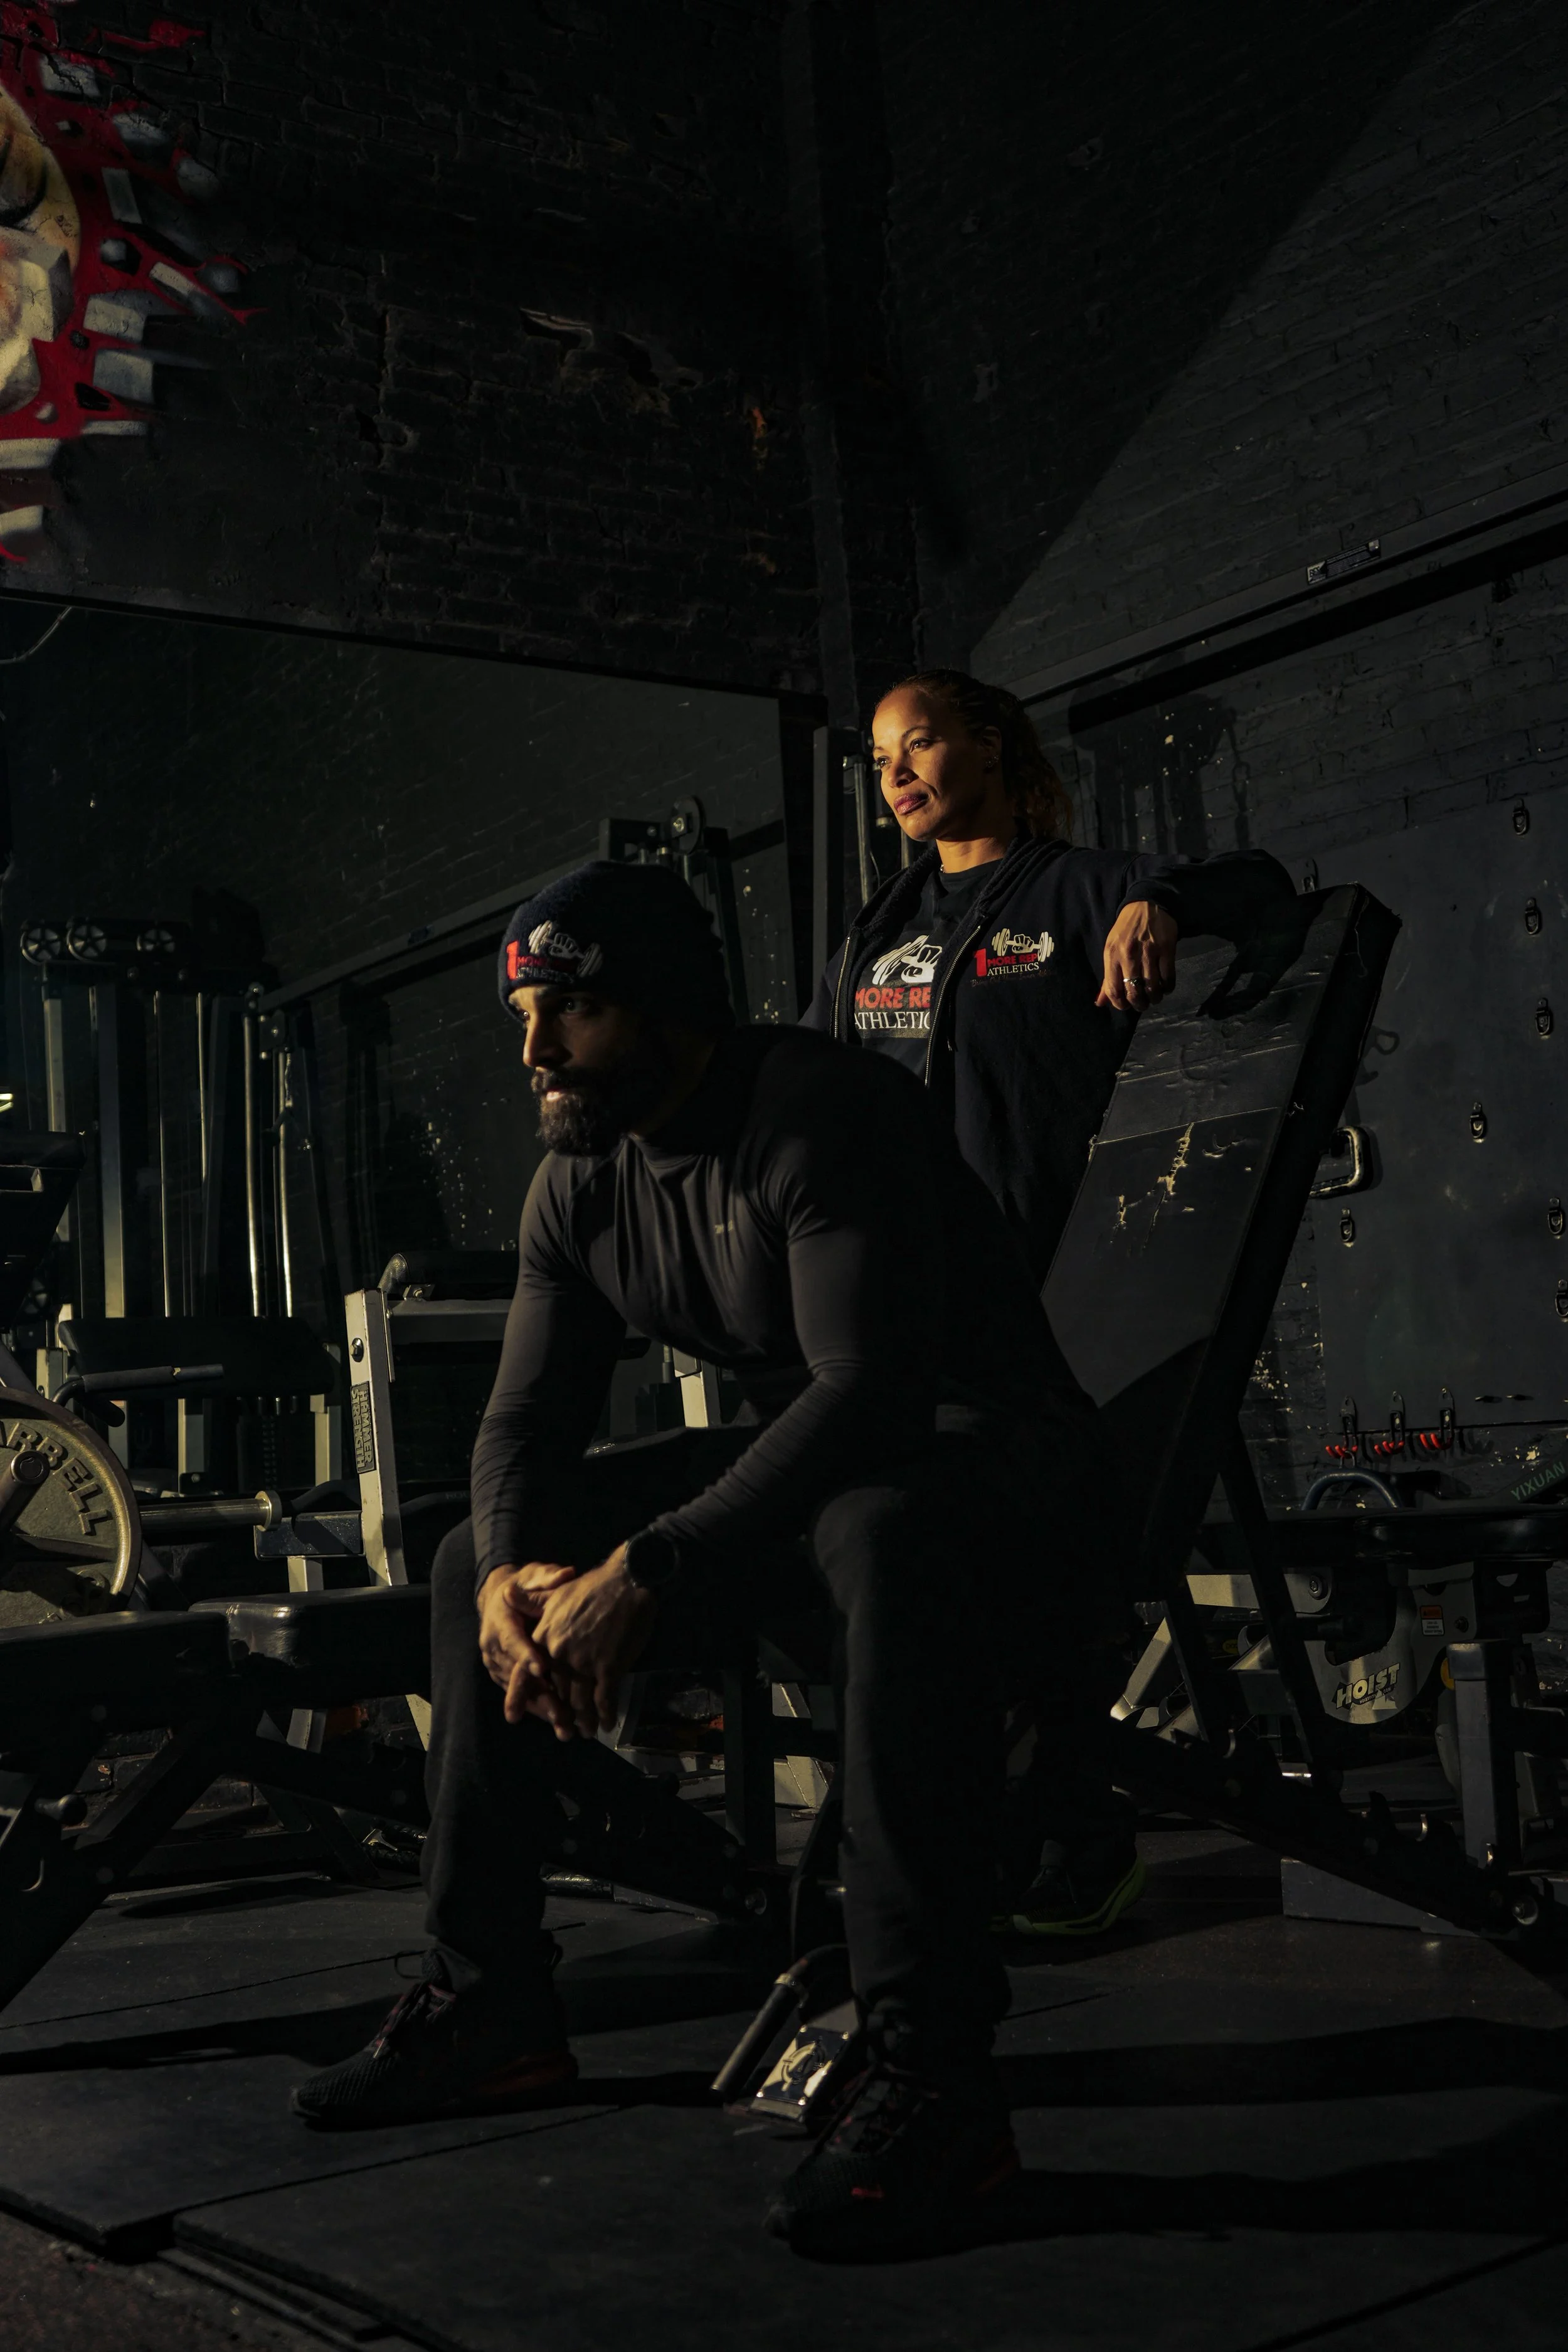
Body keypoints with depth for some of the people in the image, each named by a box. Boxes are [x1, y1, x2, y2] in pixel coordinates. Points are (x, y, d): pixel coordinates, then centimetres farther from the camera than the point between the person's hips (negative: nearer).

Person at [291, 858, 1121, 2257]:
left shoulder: (824, 1116, -23)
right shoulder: (581, 1180, 3)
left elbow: (869, 1392, -33)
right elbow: (530, 1413, 3)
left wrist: (640, 1573, -35)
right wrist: (512, 1574, -19)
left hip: (987, 1448, -8)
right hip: (796, 1464, 9)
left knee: (887, 1535, -43)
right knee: (474, 1558, 4)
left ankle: (932, 2074, -37)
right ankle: (490, 2004, 9)